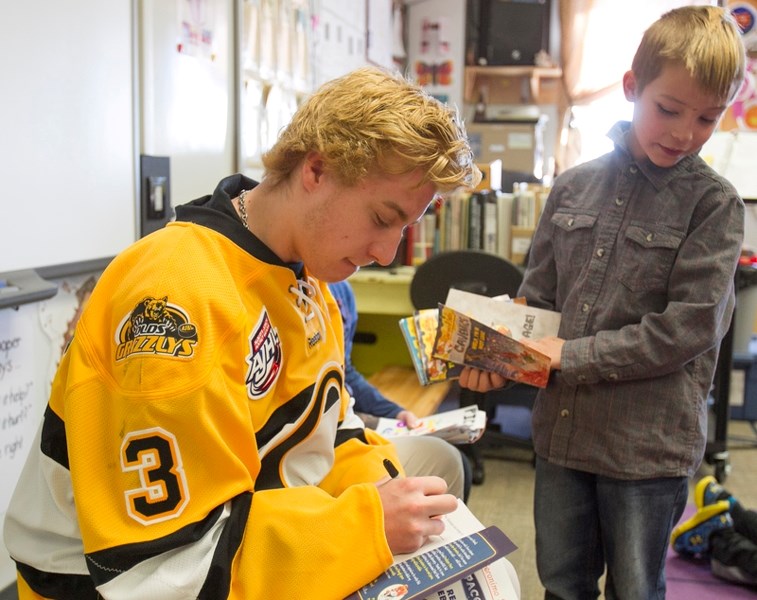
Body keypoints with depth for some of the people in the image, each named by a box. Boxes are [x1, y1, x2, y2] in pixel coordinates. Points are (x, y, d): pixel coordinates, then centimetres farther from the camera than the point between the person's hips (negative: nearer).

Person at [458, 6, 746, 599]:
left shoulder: (713, 203, -8)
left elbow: (688, 328, -15)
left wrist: (571, 355, -17)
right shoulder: (573, 186, 3)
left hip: (648, 444, -3)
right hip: (562, 428, 4)